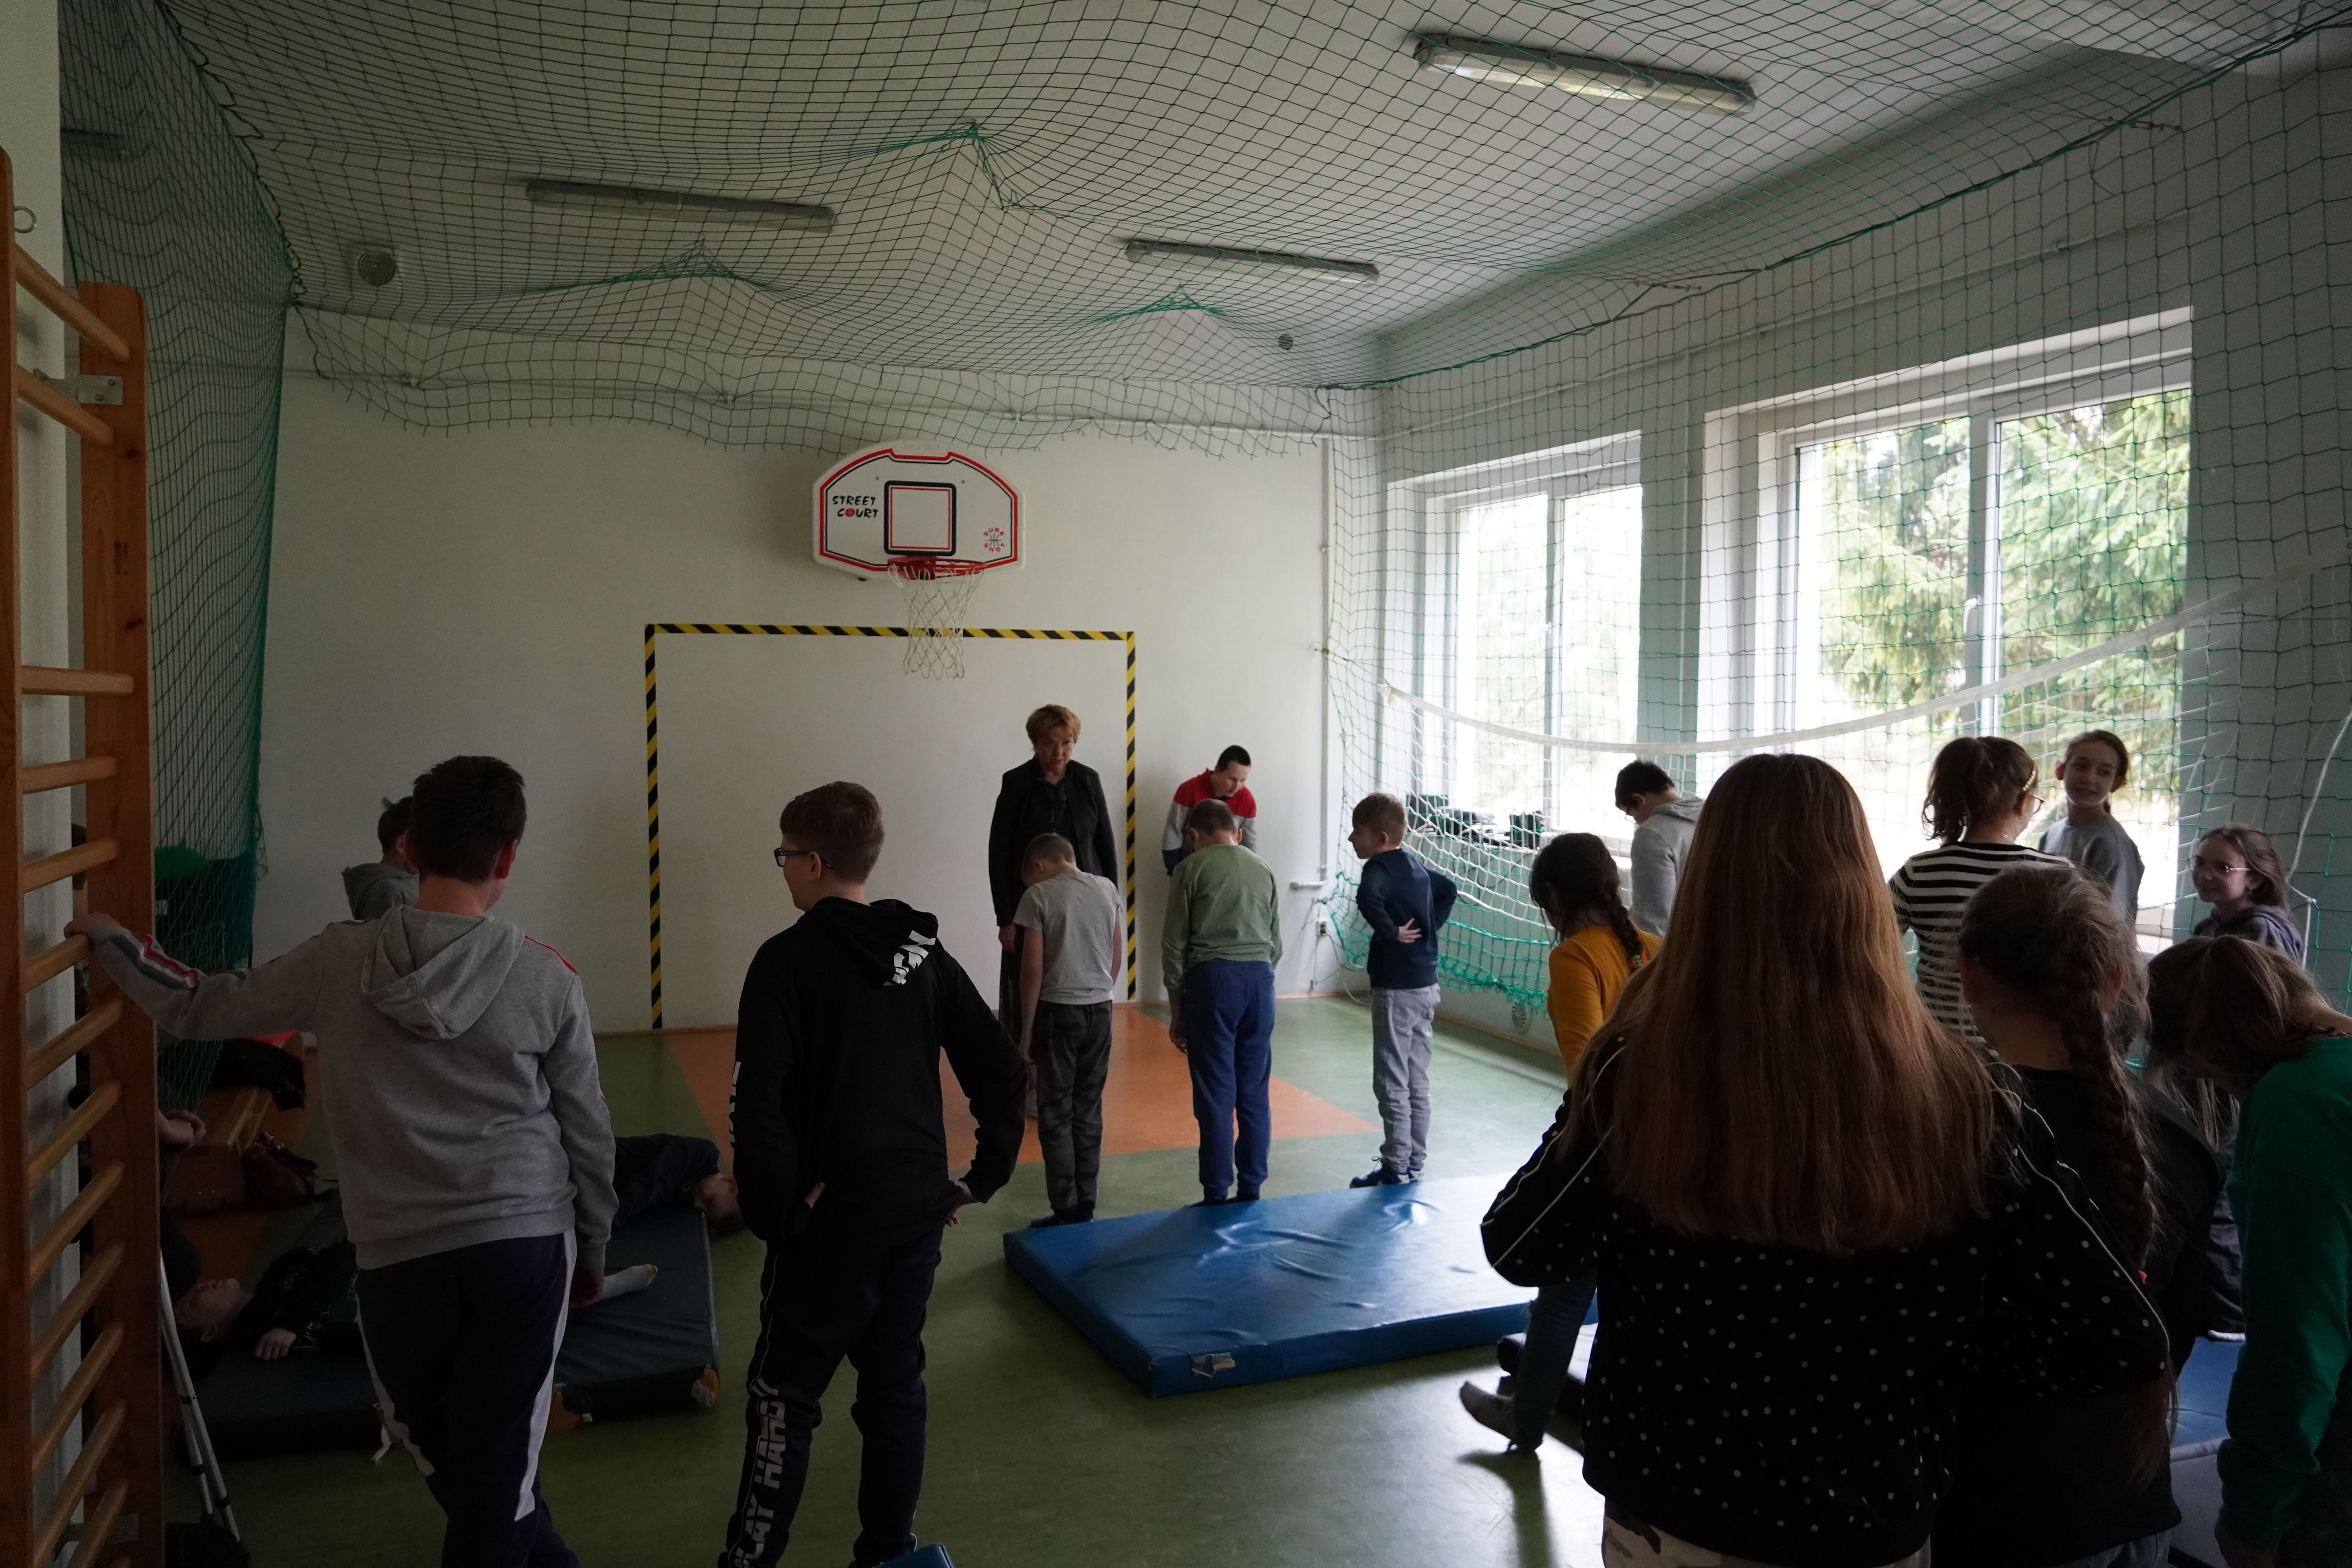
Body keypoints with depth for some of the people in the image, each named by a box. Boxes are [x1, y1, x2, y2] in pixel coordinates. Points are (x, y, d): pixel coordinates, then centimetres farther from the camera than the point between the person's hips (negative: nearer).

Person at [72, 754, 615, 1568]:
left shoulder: (337, 963, -5)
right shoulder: (547, 979, -7)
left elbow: (200, 1008, 11)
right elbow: (588, 1135, 0)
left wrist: (108, 939, 28)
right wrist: (592, 1249, 15)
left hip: (399, 1256, 1)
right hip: (526, 1242, -1)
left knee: (448, 1460, 22)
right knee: (497, 1466, 8)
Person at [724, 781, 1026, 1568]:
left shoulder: (789, 958, -13)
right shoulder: (925, 953, 5)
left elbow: (759, 1102, -21)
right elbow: (1004, 1073, 3)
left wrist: (775, 1208, -12)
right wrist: (984, 1175, 8)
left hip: (832, 1216, -5)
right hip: (918, 1210, 6)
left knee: (783, 1394, 8)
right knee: (895, 1387, 16)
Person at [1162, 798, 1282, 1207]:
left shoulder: (1192, 868, 2)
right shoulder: (1264, 870, 14)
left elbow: (1174, 944, 1)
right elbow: (1276, 943, 16)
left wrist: (1176, 1009, 7)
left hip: (1213, 977, -4)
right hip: (1260, 978, 4)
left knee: (1216, 1094, 1)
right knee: (1254, 1093, 9)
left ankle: (1216, 1195, 4)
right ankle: (1251, 1189, 14)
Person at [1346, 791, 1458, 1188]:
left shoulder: (1380, 867, -15)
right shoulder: (1414, 863, 11)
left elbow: (1367, 897, -36)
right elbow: (1448, 888, 26)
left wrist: (1391, 931, -22)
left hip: (1397, 988, -9)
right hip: (1426, 984, 9)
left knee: (1391, 1082, -1)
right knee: (1418, 1082, 13)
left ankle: (1396, 1170, 3)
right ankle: (1414, 1165, 21)